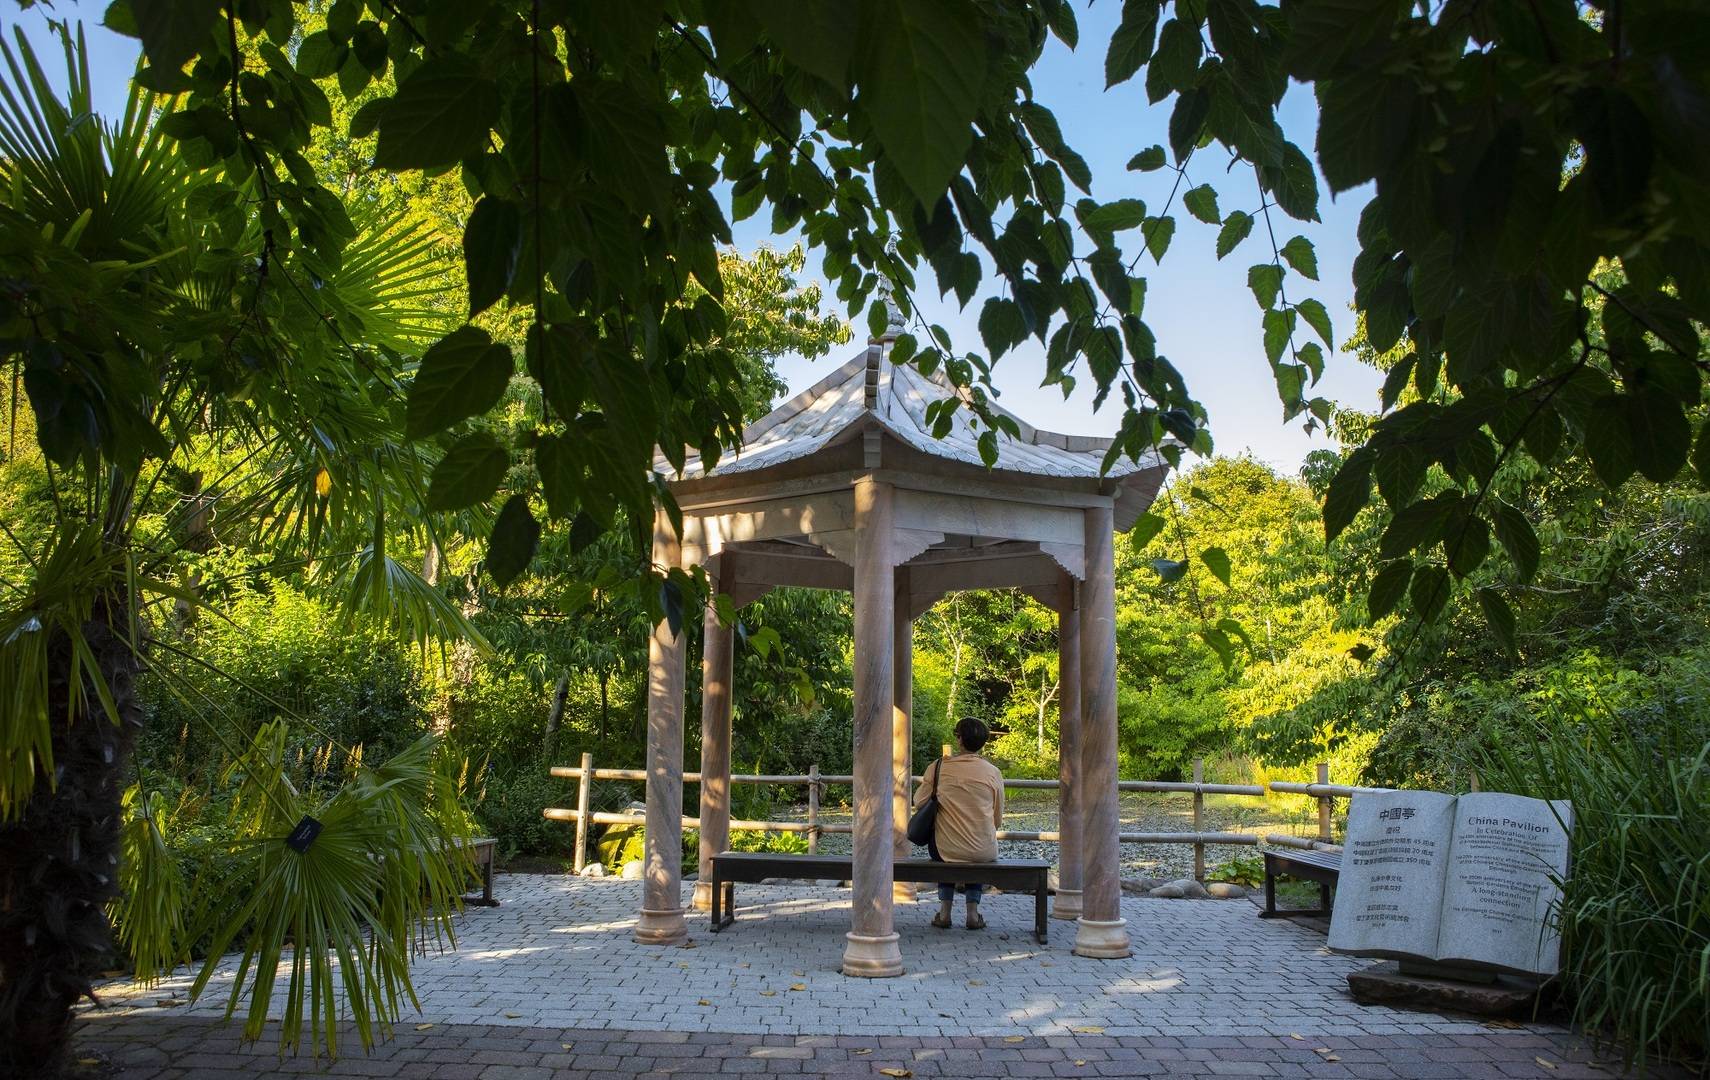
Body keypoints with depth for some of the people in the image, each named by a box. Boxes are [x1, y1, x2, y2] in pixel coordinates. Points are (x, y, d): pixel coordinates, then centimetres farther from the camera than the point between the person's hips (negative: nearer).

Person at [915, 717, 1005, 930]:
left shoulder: (938, 767, -6)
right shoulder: (993, 773, -4)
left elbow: (919, 803, 2)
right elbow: (998, 820, 4)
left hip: (945, 850, 0)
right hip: (984, 852, 0)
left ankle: (945, 910, 29)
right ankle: (973, 911, 27)